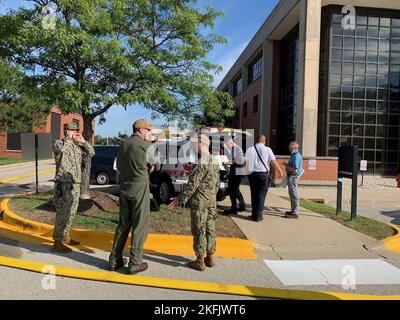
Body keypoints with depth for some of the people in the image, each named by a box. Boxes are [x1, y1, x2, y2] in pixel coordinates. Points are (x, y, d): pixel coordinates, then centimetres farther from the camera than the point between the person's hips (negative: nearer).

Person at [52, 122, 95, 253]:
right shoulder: (59, 143, -5)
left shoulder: (77, 146, 14)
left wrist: (83, 142, 3)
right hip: (63, 184, -8)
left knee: (71, 212, 15)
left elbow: (91, 153, 14)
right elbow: (61, 148, -29)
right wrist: (69, 138, -13)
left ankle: (65, 236, 29)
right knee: (62, 213, -6)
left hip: (75, 184, 8)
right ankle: (57, 243, 1)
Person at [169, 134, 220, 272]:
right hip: (211, 201, 9)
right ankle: (210, 258, 24)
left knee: (199, 230, 1)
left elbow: (193, 184, -20)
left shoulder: (202, 162, -19)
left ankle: (200, 261, 10)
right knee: (210, 229, 14)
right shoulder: (215, 161, 9)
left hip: (199, 202, -8)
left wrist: (181, 199, -13)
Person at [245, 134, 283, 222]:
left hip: (252, 174, 3)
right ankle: (258, 215, 5)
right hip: (263, 174, -2)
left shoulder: (250, 150, 3)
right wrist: (280, 171, 7)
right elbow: (274, 162, -7)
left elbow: (247, 163, 11)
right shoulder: (267, 149, -4)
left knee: (254, 194, 12)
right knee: (261, 195, 4)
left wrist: (249, 170, 31)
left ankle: (254, 214, 17)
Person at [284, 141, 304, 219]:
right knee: (292, 195, 17)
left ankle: (295, 213, -1)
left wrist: (287, 165, -15)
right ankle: (293, 211, 27)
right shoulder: (293, 155, 14)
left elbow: (295, 169, -24)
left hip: (293, 177, -11)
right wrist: (287, 164, 10)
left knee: (294, 195, -6)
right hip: (291, 177, 11)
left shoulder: (296, 156, -18)